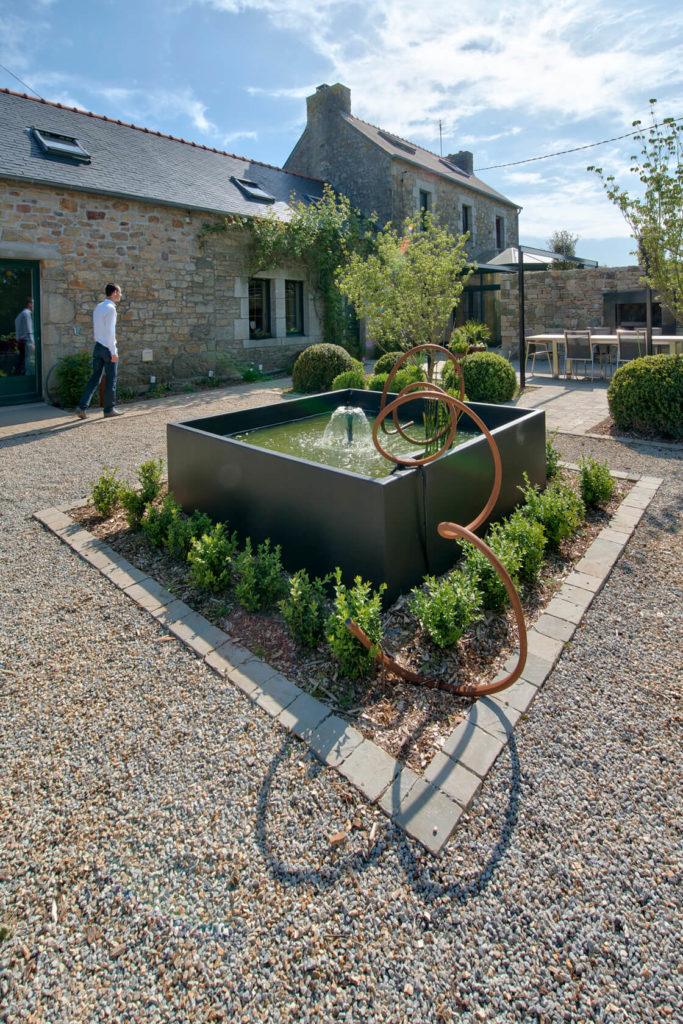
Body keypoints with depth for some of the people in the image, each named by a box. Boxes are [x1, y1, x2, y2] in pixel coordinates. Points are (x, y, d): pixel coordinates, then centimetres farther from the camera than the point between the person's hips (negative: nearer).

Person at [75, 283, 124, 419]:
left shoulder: (98, 307, 14)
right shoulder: (110, 308, -12)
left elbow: (95, 329, 18)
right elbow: (110, 332, -18)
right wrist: (114, 352, -18)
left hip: (98, 347, 8)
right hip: (108, 348, -8)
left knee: (94, 378, 8)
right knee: (110, 380, 3)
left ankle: (81, 407, 1)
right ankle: (109, 409, 12)